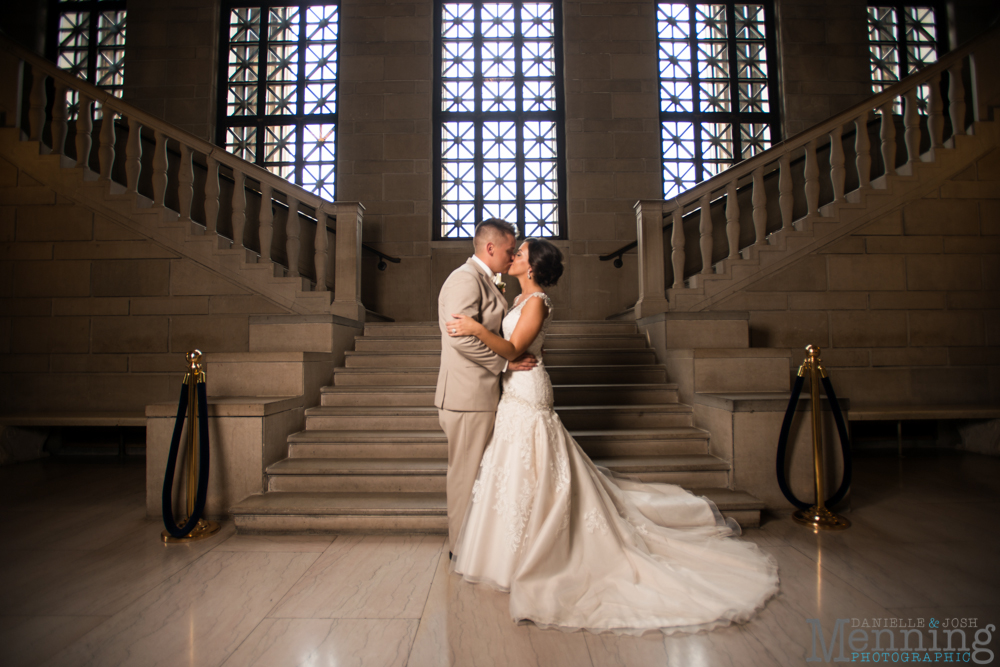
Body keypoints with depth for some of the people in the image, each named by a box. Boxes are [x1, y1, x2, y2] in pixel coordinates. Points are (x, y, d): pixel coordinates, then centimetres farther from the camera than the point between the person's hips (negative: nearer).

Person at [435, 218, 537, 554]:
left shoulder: (485, 281, 17)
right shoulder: (466, 278, -16)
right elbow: (461, 336, -27)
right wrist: (505, 362, -19)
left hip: (482, 394, 10)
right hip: (469, 397, -10)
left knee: (476, 471, 18)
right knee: (467, 473, 3)